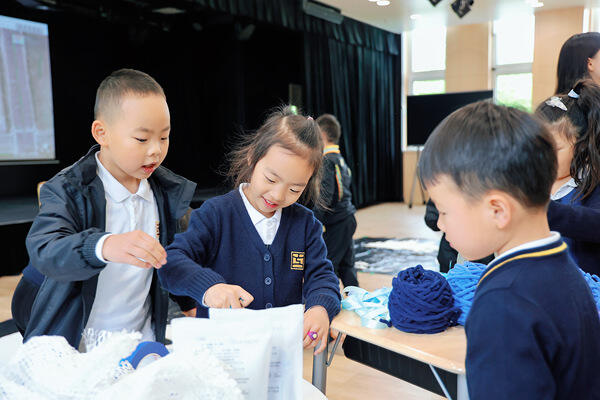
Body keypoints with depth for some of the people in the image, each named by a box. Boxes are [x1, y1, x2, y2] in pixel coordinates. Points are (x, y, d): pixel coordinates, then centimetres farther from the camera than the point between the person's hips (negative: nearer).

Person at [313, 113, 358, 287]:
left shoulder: (326, 160, -15)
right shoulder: (340, 158, 11)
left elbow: (325, 196, -21)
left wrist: (315, 222, -20)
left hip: (335, 222, -9)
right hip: (348, 218, 9)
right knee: (346, 265, 17)